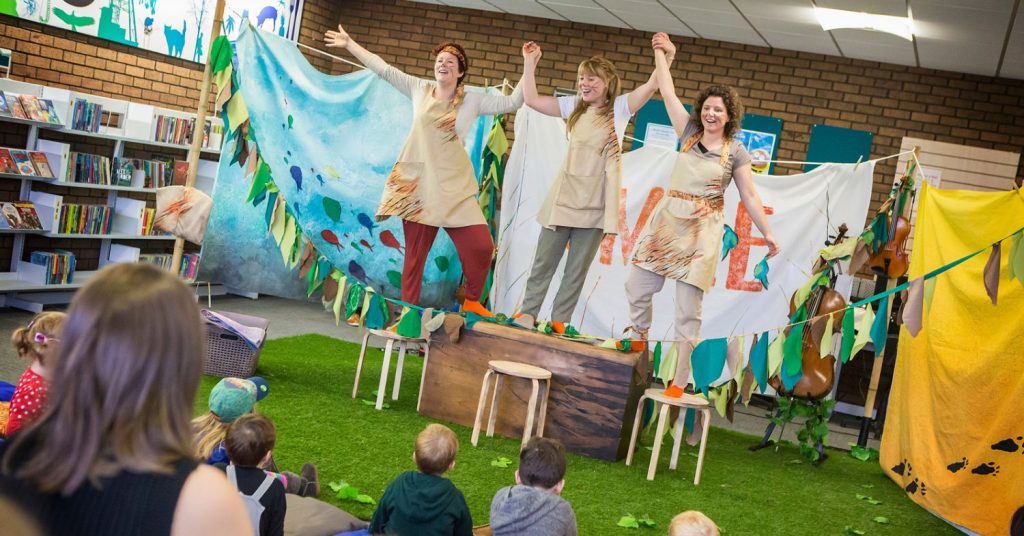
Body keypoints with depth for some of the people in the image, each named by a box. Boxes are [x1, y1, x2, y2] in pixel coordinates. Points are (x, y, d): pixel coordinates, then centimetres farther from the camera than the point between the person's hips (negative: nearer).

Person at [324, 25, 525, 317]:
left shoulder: (473, 100, 6)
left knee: (481, 246, -12)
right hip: (417, 182, 0)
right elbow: (384, 69, 11)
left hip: (454, 185, 0)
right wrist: (350, 44, 12)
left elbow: (512, 103, 2)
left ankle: (471, 302, 10)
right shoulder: (421, 90, 8)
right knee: (415, 254, 2)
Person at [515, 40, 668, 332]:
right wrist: (530, 62, 6)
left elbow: (652, 85, -14)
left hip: (595, 201, -3)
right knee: (543, 261, 6)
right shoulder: (574, 106, 11)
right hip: (564, 195, 3)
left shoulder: (620, 108, 1)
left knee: (578, 268, 4)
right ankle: (528, 312, 14)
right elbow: (531, 100, 8)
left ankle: (558, 321, 10)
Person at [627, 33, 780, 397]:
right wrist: (662, 54, 10)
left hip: (702, 231, -3)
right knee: (637, 287, 4)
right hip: (666, 221, 3)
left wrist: (767, 233, 2)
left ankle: (680, 381, 3)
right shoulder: (689, 132, 7)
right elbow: (667, 92, 9)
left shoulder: (736, 152, 0)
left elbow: (749, 196, 4)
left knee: (688, 308, -3)